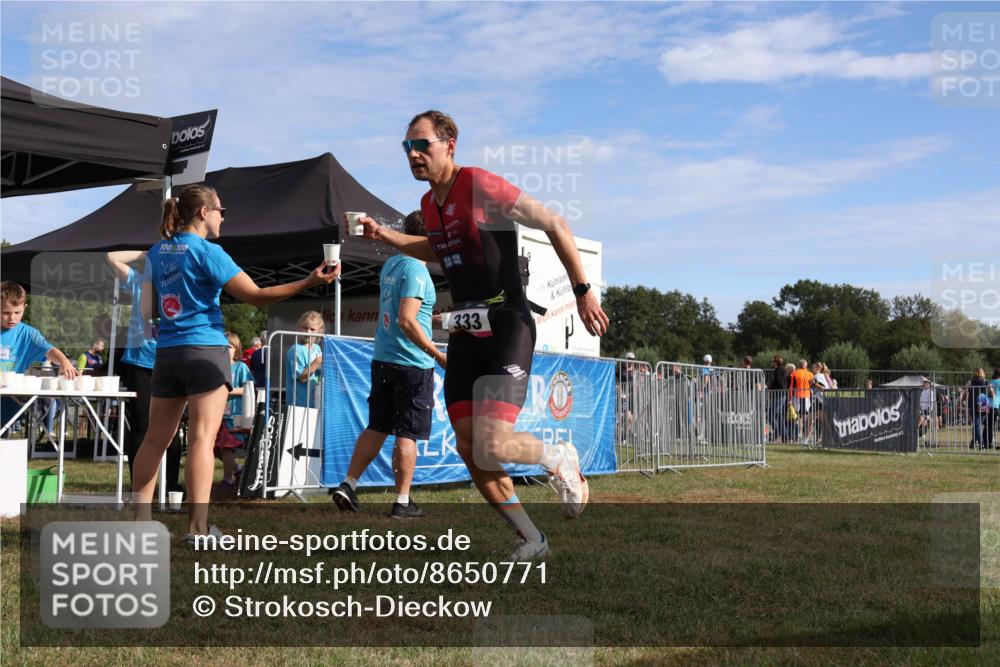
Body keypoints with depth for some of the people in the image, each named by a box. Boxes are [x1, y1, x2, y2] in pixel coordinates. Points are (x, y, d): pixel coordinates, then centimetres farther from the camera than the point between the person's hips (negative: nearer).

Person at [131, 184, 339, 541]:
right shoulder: (207, 251, -9)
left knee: (156, 438, 10)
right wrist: (309, 281, -15)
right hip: (205, 351, -7)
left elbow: (147, 310, 13)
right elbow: (255, 296, -14)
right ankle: (197, 527, -13)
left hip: (167, 352, 7)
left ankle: (140, 518, 11)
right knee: (202, 438, -9)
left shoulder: (157, 252, 12)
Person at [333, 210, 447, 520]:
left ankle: (348, 486, 11)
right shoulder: (416, 269, -15)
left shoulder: (390, 264, 12)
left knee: (377, 428, 14)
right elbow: (407, 321, -23)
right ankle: (402, 502, 6)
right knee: (407, 435, 0)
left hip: (382, 360, 8)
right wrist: (437, 354, -22)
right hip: (412, 364, -8)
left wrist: (435, 318, 30)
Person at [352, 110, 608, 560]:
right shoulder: (429, 204, 11)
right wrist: (385, 236, 21)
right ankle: (530, 539, 18)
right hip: (464, 332, 8)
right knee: (469, 449, 3)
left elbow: (554, 225, -10)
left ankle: (560, 459, 13)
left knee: (492, 447, -20)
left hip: (506, 326, -8)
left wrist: (583, 291, -11)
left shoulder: (481, 185, -13)